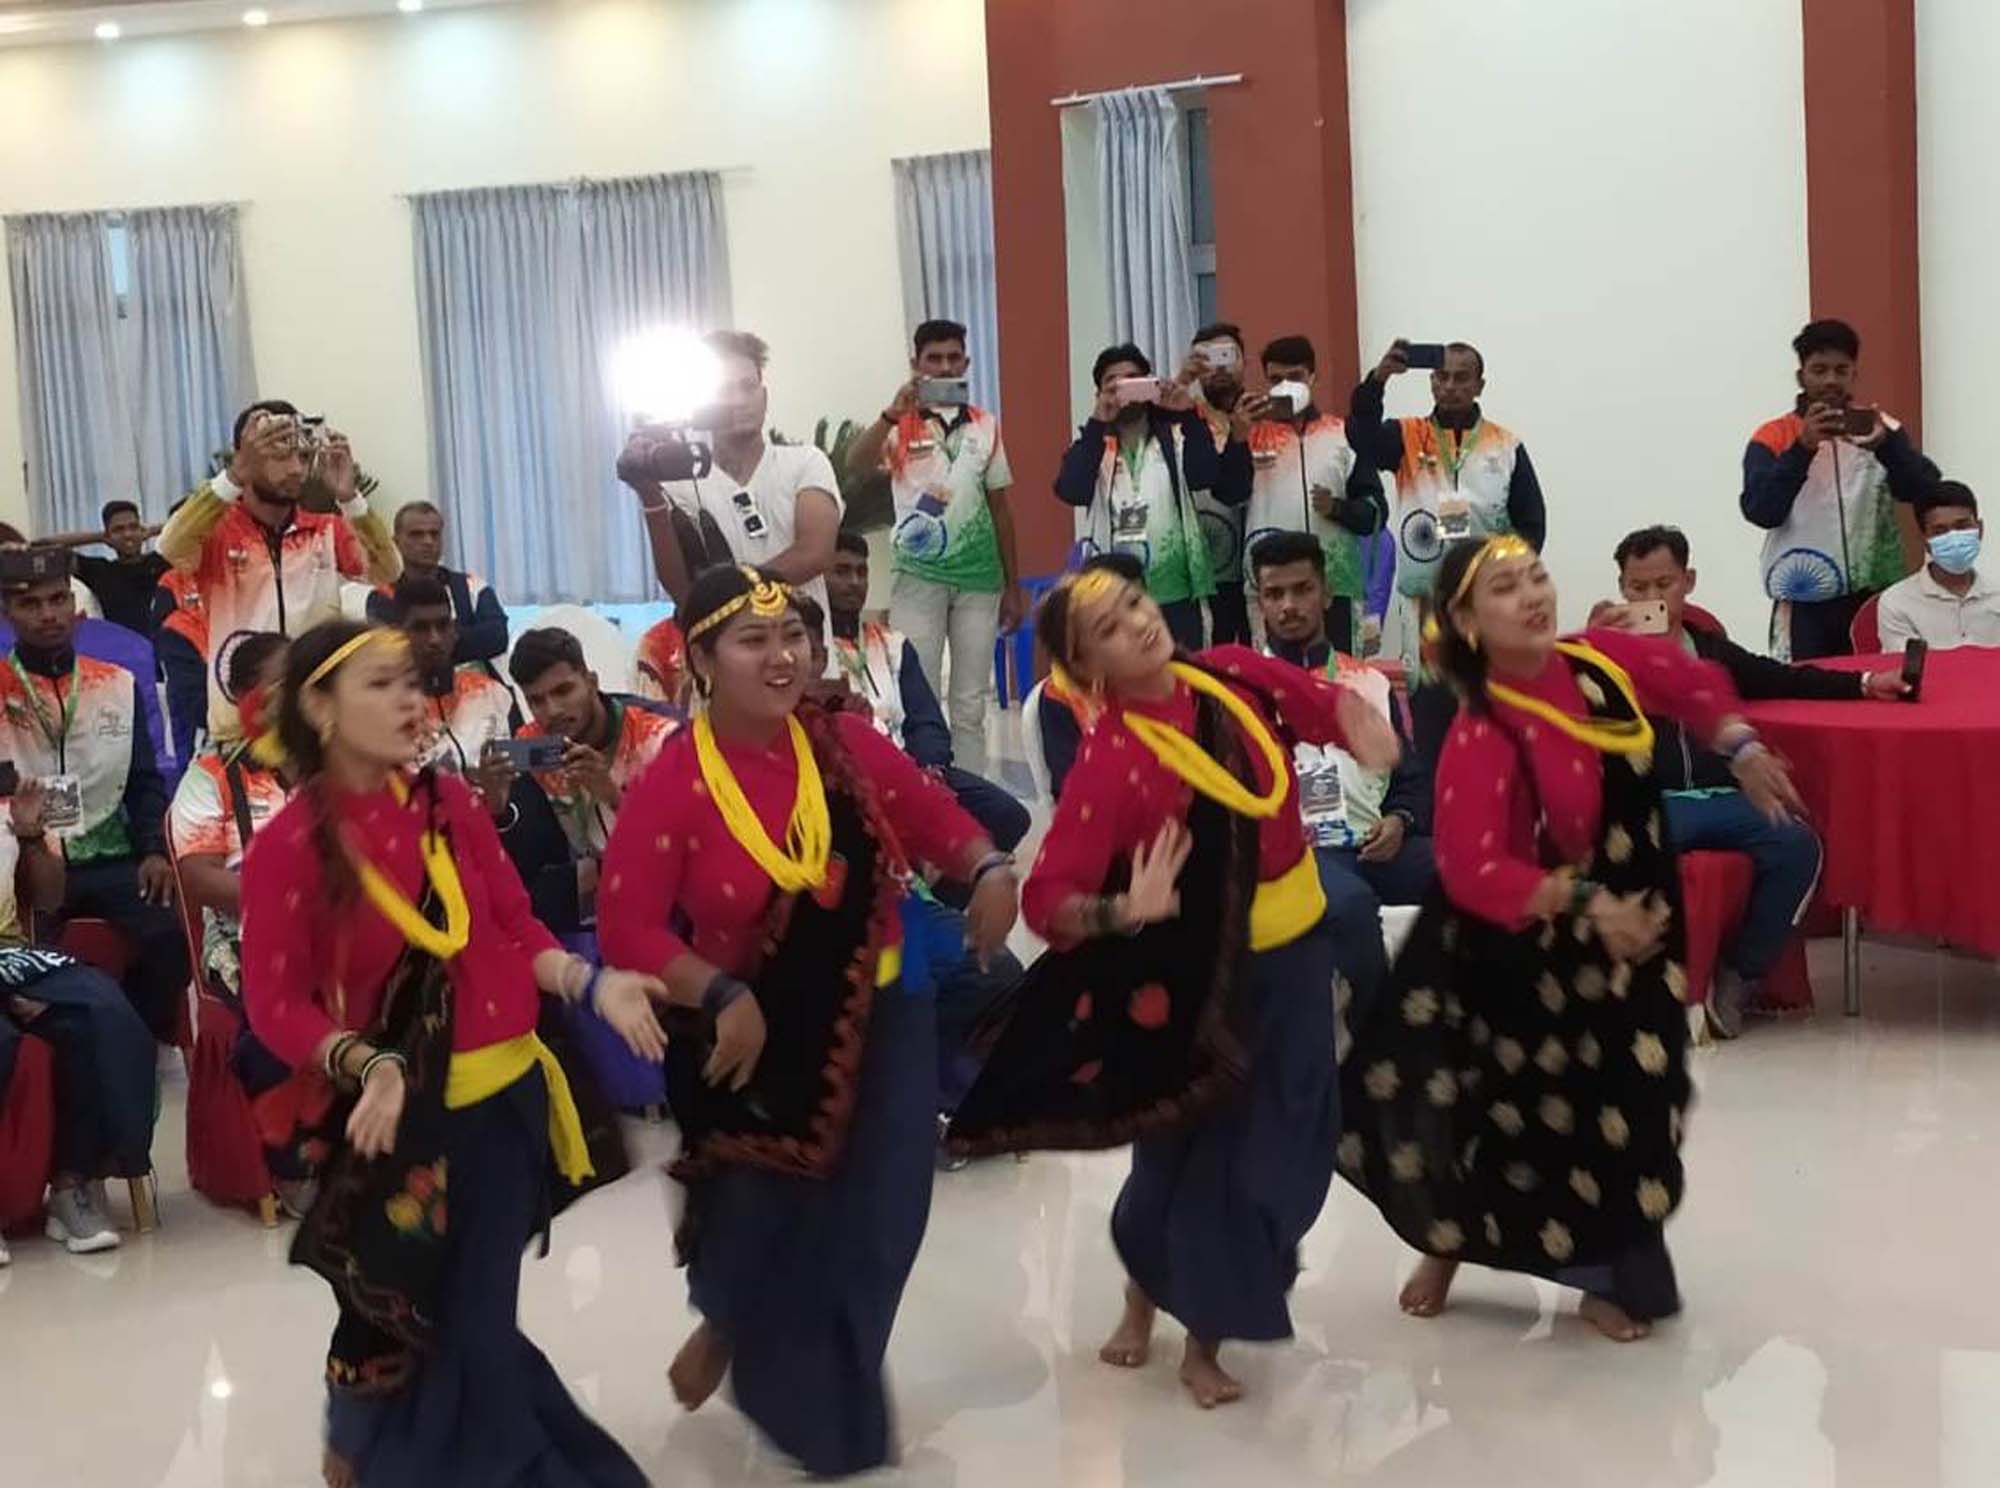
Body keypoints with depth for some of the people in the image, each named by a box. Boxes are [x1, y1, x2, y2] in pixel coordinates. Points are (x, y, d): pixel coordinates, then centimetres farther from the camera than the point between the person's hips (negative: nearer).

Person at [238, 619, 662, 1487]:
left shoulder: (452, 804, -1)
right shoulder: (288, 846, -13)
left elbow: (517, 933, 3)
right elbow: (276, 1004, -12)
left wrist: (591, 984, -13)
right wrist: (368, 1066, -27)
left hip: (505, 1101, 4)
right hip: (398, 1120, -3)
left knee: (479, 1324, 15)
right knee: (399, 1323, 13)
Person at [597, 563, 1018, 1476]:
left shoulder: (846, 745, -5)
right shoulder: (672, 784, -16)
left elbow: (935, 819, 6)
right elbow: (626, 927, -18)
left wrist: (988, 870, -14)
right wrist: (720, 997, -27)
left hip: (875, 1033, 3)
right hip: (754, 1045, -3)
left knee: (868, 1233, 11)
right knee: (761, 1228, 10)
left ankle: (827, 1403, 40)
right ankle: (728, 1324, 49)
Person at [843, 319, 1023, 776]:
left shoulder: (986, 425, 9)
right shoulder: (900, 425, -1)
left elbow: (999, 506, 12)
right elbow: (855, 466, -20)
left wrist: (1013, 586, 11)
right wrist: (893, 413, -32)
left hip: (979, 578, 3)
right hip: (919, 577, -3)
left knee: (971, 706, 8)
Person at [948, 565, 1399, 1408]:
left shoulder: (1232, 674, -5)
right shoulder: (1109, 761, -22)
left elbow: (1327, 703, 11)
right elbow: (1045, 899, -25)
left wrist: (1356, 721, -11)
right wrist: (1122, 911, -43)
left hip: (1298, 957, 6)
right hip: (1207, 982, -6)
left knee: (1286, 1153, 15)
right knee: (1202, 1157, 6)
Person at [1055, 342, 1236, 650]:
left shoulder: (1174, 438, 8)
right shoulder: (1093, 445, 7)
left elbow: (1207, 478, -10)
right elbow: (1070, 492, -13)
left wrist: (1189, 415, -20)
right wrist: (1098, 422, -20)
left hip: (1175, 595, 1)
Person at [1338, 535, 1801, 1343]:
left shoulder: (1600, 658, -9)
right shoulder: (1480, 736, -28)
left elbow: (1693, 683, 11)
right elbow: (1473, 871, -37)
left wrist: (1741, 749, -2)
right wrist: (1583, 902, -41)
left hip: (1633, 928, 5)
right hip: (1527, 951, -5)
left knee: (1625, 1109, 9)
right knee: (1502, 1106, 10)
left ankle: (1613, 1275, 29)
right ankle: (1448, 1241, 38)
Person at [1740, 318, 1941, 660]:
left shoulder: (1880, 428, 8)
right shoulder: (1772, 438, 2)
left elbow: (1924, 490, -5)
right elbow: (1761, 511, -11)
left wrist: (1886, 445, -24)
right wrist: (1803, 447, -22)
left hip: (1875, 597, 2)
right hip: (1805, 603, -2)